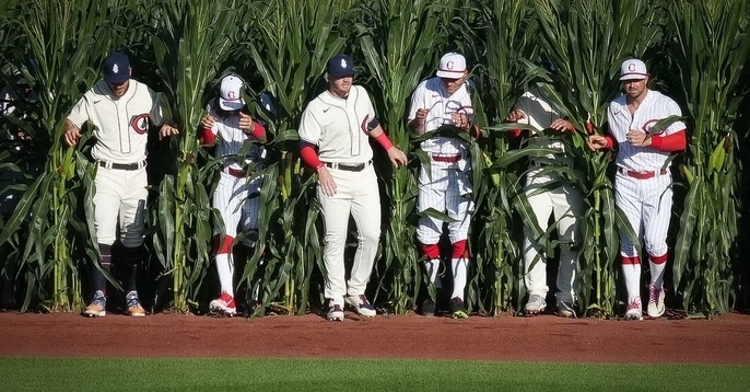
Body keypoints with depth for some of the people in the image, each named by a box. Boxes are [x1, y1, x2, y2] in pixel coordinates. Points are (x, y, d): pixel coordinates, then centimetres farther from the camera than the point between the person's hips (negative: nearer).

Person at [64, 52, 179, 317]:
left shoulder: (146, 95, 0)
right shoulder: (93, 98, -5)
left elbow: (161, 120, 11)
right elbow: (71, 122, 3)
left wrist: (166, 127, -13)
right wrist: (69, 131, -21)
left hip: (136, 174, 2)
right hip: (106, 173, -2)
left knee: (133, 237, 8)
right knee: (103, 234, -12)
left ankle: (132, 295, 15)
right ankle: (99, 296, -13)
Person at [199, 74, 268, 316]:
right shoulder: (214, 109, 0)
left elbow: (265, 136, -23)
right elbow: (209, 142, -5)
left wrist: (253, 127, -46)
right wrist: (206, 129, -28)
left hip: (255, 176, -2)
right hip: (226, 177, 2)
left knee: (255, 235, -5)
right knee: (222, 236, -10)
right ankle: (227, 297, -16)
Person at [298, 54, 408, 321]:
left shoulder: (361, 95, 8)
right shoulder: (317, 108, -8)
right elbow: (306, 146, -9)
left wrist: (390, 148, 22)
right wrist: (320, 168, -24)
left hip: (365, 175, 5)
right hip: (335, 177, -5)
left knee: (371, 234, 0)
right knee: (335, 239, -3)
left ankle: (357, 292, 13)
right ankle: (335, 299, 3)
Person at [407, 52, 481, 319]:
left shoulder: (471, 93, 1)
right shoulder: (425, 90, 0)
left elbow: (478, 135, -1)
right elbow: (415, 132, 0)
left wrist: (467, 126, -22)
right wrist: (418, 121, -22)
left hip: (460, 168, -1)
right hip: (430, 165, 1)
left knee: (460, 229, -7)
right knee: (428, 230, 3)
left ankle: (458, 296, -10)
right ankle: (433, 291, 16)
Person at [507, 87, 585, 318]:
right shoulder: (528, 100, 10)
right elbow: (514, 136, 2)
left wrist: (571, 126, -19)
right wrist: (514, 122, -19)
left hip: (571, 176, 0)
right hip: (538, 175, 0)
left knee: (571, 239, 0)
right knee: (534, 234, -8)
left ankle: (566, 298, 6)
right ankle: (536, 295, -6)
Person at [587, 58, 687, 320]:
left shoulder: (665, 105, -7)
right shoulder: (615, 107, 9)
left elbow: (680, 142, -11)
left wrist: (648, 140, -21)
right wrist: (604, 142, 2)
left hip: (657, 182, -4)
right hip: (626, 182, 4)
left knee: (655, 241, -11)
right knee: (628, 242, 0)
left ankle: (656, 289, 16)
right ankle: (634, 301, 4)